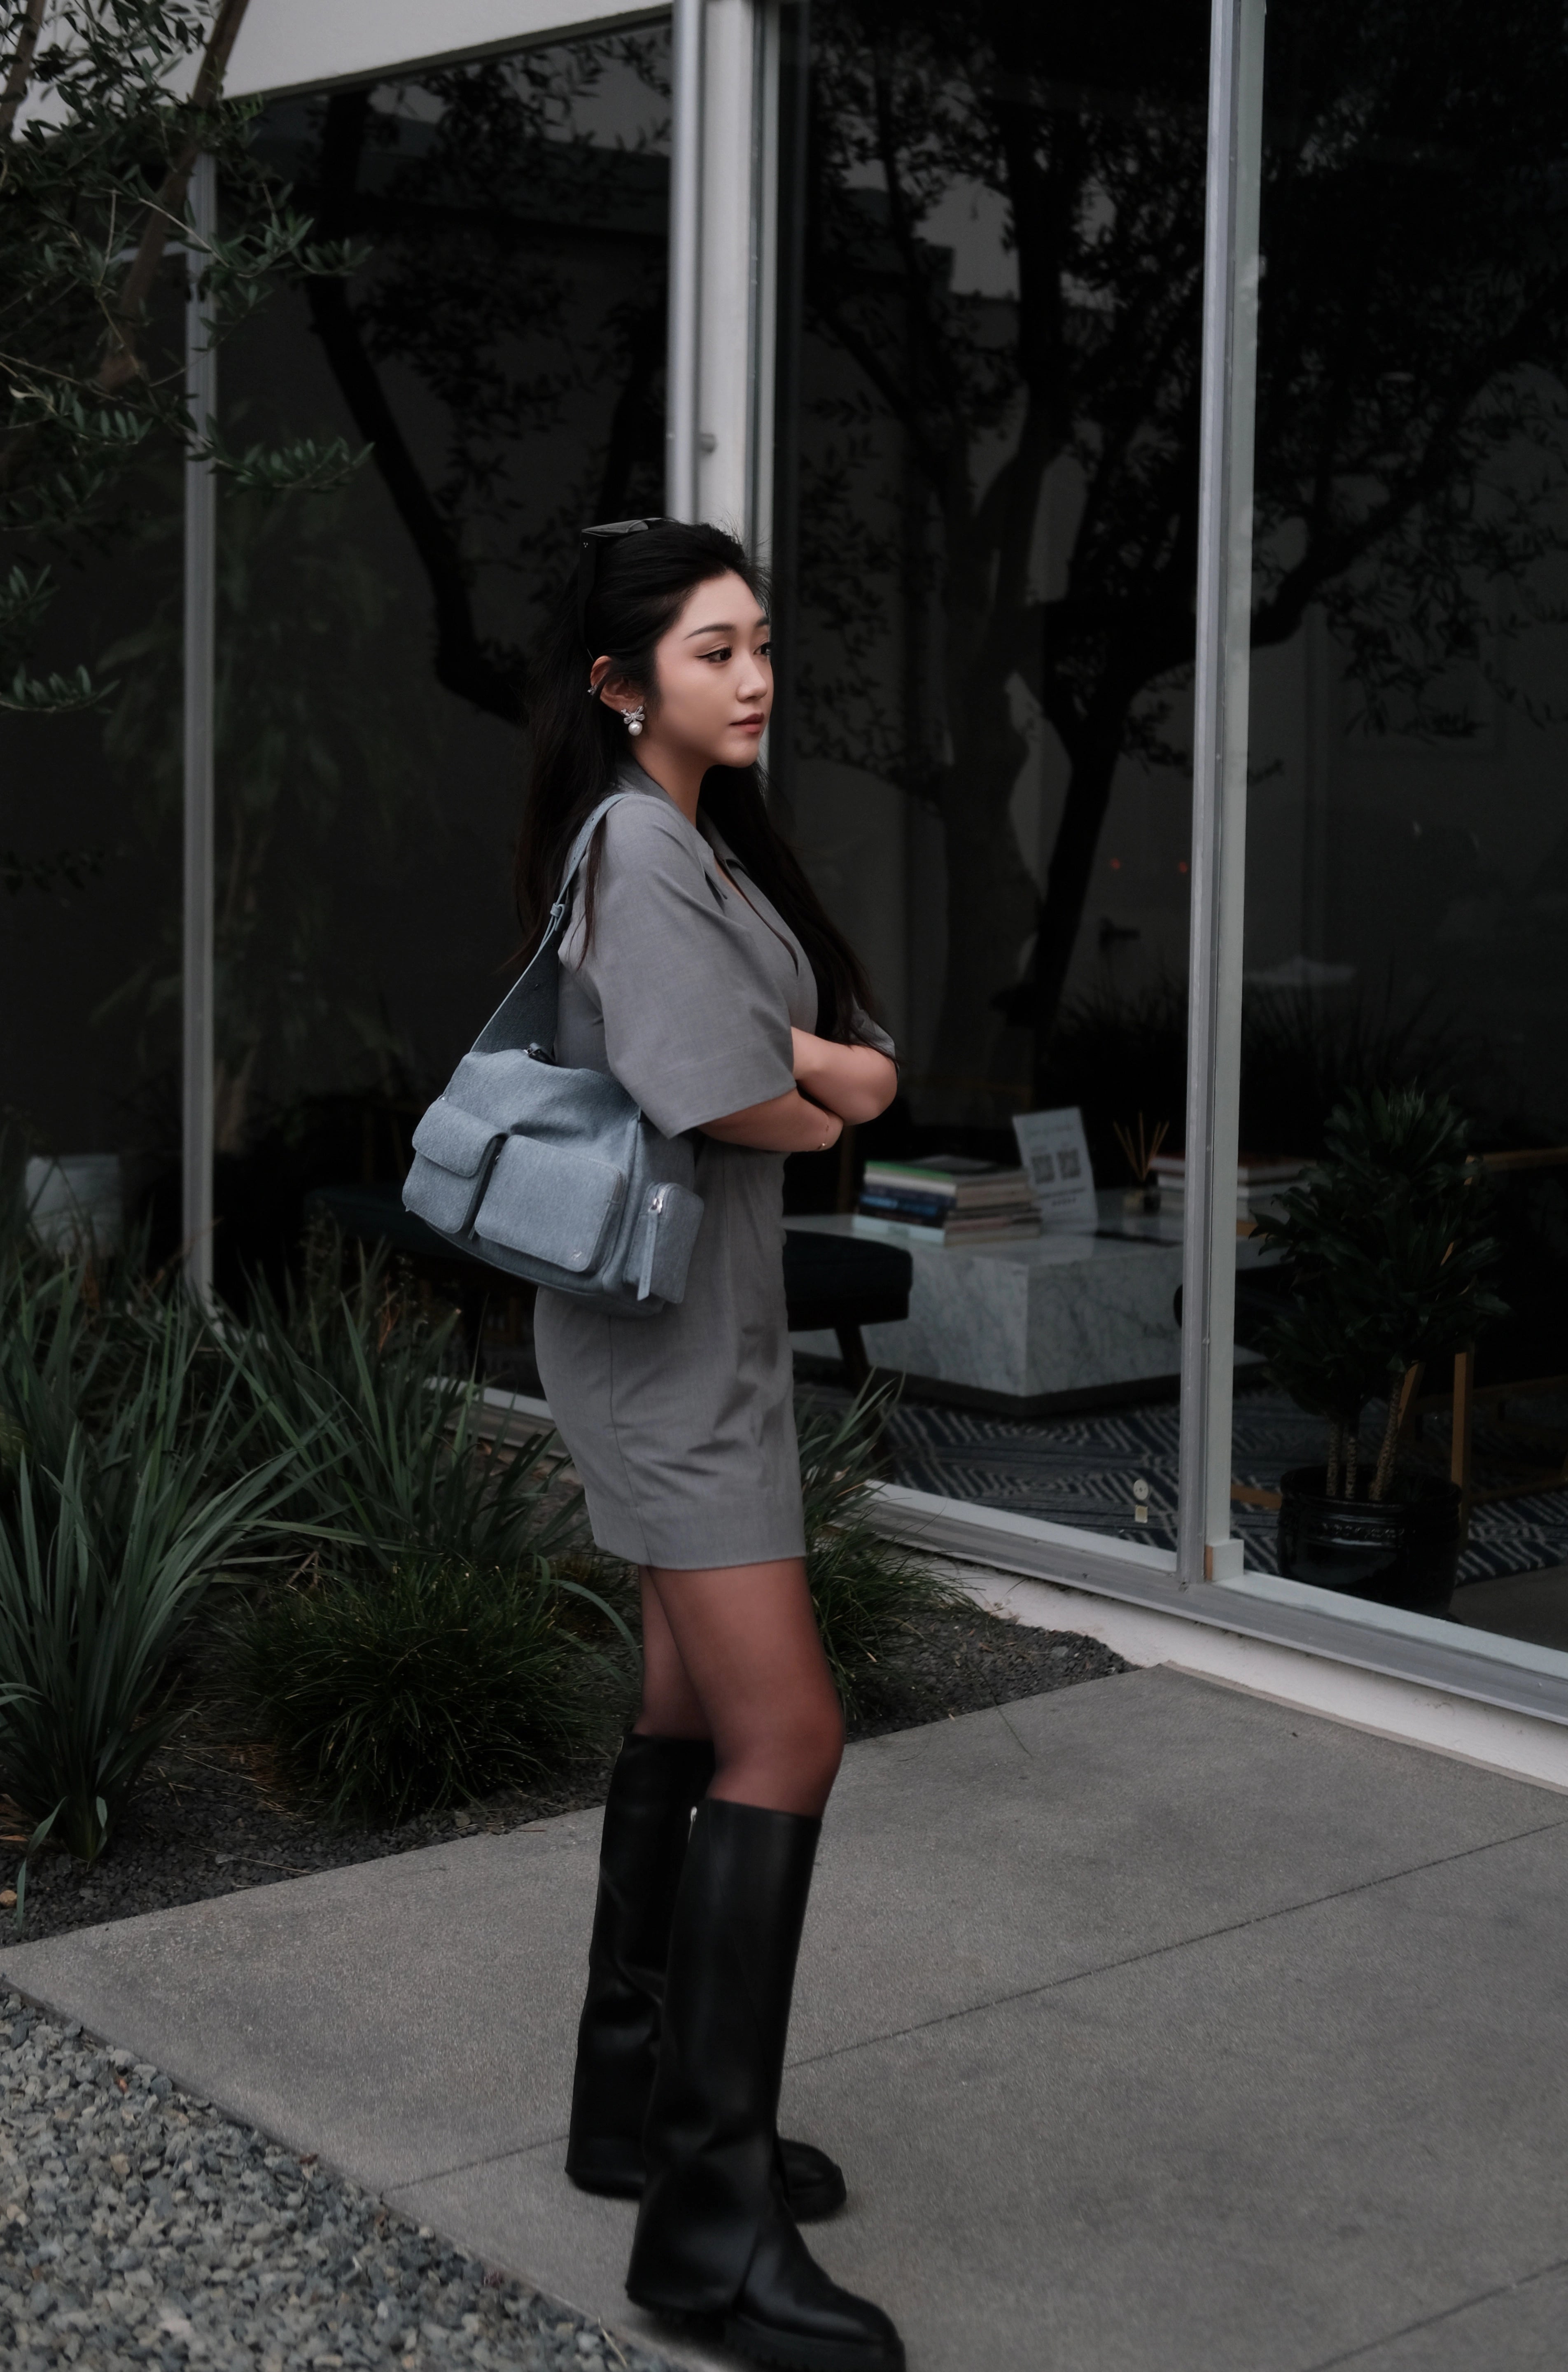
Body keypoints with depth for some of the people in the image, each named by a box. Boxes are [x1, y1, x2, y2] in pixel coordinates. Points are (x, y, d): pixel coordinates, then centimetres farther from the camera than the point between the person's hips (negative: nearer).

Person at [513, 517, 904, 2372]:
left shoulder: (719, 844, 14)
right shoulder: (637, 845, -15)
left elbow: (868, 1070, 9)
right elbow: (722, 1104, -22)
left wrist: (803, 1063, -11)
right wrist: (813, 1103, -1)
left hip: (716, 1321, 10)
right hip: (662, 1327, -10)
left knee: (695, 1714, 15)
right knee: (784, 1734, -12)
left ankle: (637, 2103, 26)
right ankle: (710, 2214, -8)